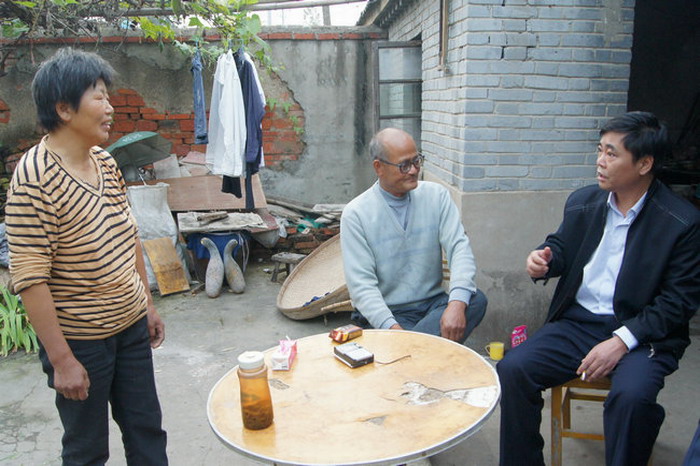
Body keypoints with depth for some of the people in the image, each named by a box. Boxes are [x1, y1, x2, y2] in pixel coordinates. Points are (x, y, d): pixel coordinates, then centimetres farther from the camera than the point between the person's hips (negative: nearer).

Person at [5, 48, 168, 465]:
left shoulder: (105, 163, 2)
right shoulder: (36, 178, -21)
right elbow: (29, 278, -22)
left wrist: (148, 304, 14)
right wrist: (61, 360, -19)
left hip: (131, 327, 7)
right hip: (80, 342, -6)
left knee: (147, 431, 19)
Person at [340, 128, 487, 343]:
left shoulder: (436, 196, 3)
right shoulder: (355, 214, -6)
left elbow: (459, 247, -8)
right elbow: (361, 284, -10)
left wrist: (457, 303, -27)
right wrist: (391, 327, -26)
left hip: (433, 303, 5)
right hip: (384, 312, -5)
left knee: (476, 299, -27)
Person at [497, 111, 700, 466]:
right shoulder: (583, 202, 6)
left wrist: (621, 340, -19)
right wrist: (544, 258, -5)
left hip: (641, 332, -3)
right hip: (577, 323, 4)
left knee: (631, 396, -34)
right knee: (511, 369, -18)